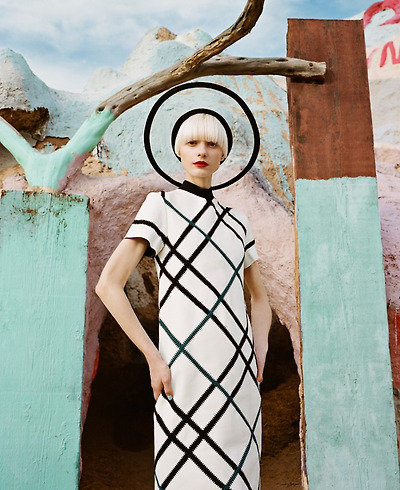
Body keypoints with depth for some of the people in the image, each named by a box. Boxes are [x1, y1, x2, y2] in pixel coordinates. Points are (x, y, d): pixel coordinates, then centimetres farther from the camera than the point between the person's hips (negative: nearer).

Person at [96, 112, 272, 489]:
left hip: (237, 373, 6)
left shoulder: (236, 221, 16)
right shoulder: (161, 204, 1)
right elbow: (108, 284, -7)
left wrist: (260, 354, 5)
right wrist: (153, 358, -12)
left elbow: (259, 297, 23)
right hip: (187, 370, -5)